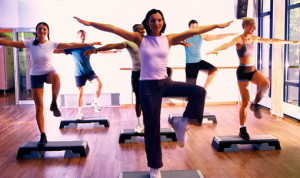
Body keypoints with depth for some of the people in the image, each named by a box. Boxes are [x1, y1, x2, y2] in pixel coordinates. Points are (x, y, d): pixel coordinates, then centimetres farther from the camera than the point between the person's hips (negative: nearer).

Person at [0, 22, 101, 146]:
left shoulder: (52, 44, -5)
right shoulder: (30, 44, -4)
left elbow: (72, 45, -5)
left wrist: (91, 44, -7)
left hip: (49, 72, -1)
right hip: (35, 76, 1)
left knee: (56, 76, -41)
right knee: (39, 106, 0)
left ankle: (54, 104, -23)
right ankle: (43, 136, 10)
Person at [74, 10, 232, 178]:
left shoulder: (169, 39, 4)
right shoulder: (140, 39, -1)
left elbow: (194, 31, 1)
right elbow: (114, 29, -7)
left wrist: (217, 25, 2)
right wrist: (90, 23, -10)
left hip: (165, 82, 3)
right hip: (147, 86, -2)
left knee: (199, 92, -18)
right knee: (152, 127, 4)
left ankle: (181, 123, 1)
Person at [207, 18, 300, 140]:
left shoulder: (255, 38, 10)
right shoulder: (239, 39, -9)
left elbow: (271, 41, 21)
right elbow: (227, 44, -29)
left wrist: (289, 42, 28)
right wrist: (215, 50, -50)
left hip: (253, 70, 6)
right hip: (243, 71, -5)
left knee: (266, 84, -27)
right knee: (245, 102, -5)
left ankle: (255, 104, 0)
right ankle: (242, 129, 9)